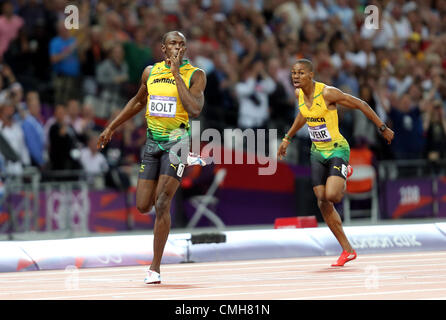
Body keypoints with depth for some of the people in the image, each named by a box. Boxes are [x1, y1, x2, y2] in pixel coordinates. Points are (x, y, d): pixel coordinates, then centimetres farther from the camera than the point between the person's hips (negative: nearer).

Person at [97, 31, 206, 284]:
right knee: (143, 207, 2)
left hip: (176, 142, -5)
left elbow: (195, 110, -21)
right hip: (152, 141, 5)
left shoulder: (195, 75, -6)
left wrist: (177, 74, -20)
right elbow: (138, 101, 25)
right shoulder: (151, 72, 8)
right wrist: (112, 127, 26)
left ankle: (155, 267, -8)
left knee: (162, 204, -14)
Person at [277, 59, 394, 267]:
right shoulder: (299, 94, 0)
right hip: (317, 152, 7)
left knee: (331, 196, -25)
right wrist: (287, 138, 27)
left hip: (337, 149, -7)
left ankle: (343, 180, 15)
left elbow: (361, 105, -13)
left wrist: (383, 129, -8)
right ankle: (347, 251, 8)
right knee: (322, 202, -1)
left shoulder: (327, 93, -21)